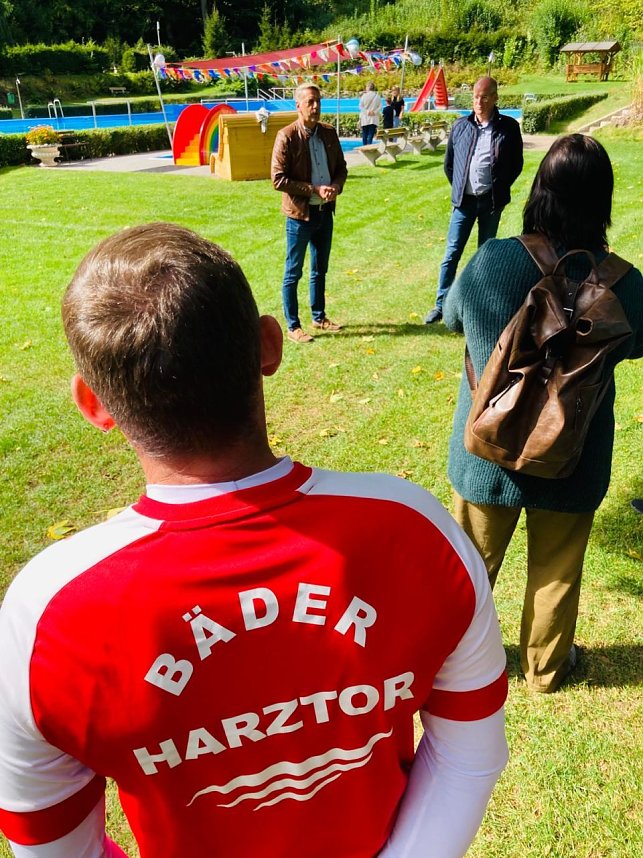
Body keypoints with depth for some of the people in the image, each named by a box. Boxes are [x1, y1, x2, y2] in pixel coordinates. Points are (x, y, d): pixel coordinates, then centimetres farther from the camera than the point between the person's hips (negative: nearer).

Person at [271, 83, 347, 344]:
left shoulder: (329, 133, 5)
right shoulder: (287, 136, -13)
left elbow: (341, 167, 14)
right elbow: (278, 179, -16)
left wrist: (336, 186, -9)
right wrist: (314, 190, -19)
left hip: (325, 211, 6)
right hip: (300, 213, -6)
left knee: (320, 270, 17)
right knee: (293, 273, 3)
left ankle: (319, 317, 31)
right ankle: (293, 326, 12)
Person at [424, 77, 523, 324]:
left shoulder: (509, 127, -2)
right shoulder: (460, 126, 3)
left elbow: (516, 164, 5)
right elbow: (449, 162, 12)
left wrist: (500, 189, 3)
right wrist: (457, 188, 10)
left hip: (491, 201, -1)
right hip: (464, 201, 1)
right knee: (452, 253, -1)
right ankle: (441, 305, 5)